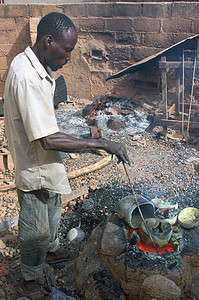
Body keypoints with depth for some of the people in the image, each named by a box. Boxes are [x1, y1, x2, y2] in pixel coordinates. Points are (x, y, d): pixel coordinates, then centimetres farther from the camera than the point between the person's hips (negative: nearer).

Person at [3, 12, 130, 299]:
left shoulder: (36, 67, 0)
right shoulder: (26, 77, -33)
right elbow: (49, 140, -36)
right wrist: (102, 144, -31)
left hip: (46, 163, 10)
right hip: (35, 168, -10)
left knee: (52, 213, 31)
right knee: (36, 231, 12)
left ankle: (50, 250, 57)